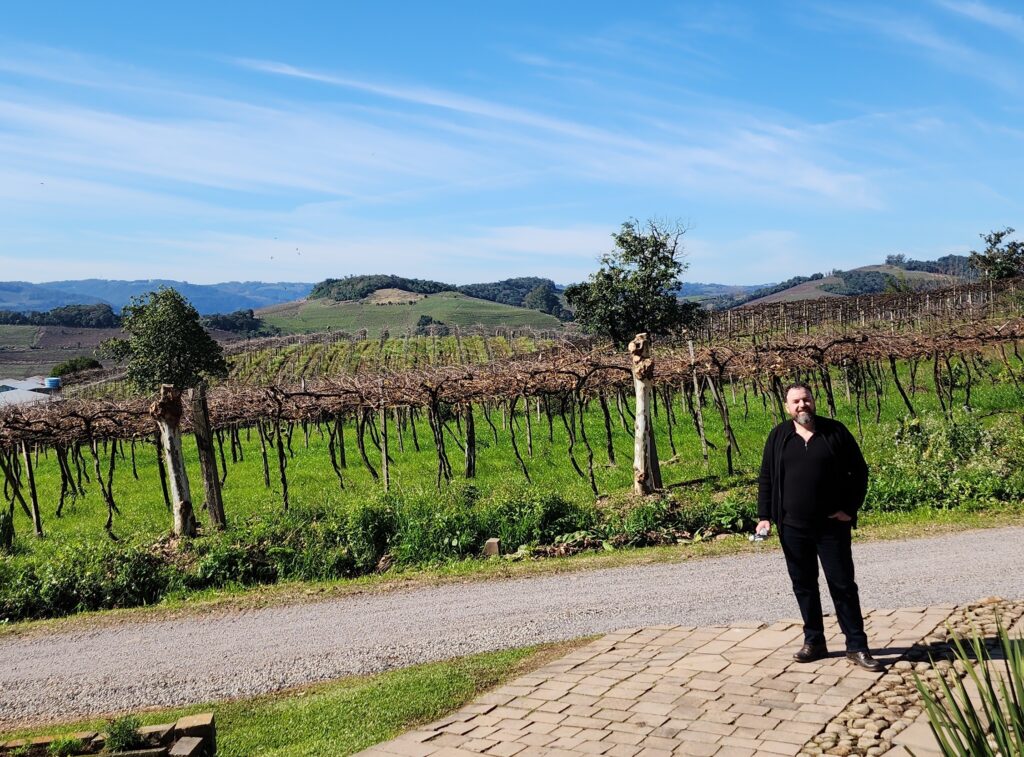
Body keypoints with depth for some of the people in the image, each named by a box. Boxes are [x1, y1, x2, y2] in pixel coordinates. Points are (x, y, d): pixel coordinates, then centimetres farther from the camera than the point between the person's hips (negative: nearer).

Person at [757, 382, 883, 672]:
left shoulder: (835, 431, -1)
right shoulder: (778, 437, 4)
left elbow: (859, 470, 2)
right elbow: (766, 479, 8)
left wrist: (850, 508, -5)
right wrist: (764, 516, 1)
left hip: (832, 526, -2)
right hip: (793, 528, 2)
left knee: (843, 585, 1)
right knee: (804, 586, 10)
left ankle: (857, 647, 10)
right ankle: (814, 642, 22)